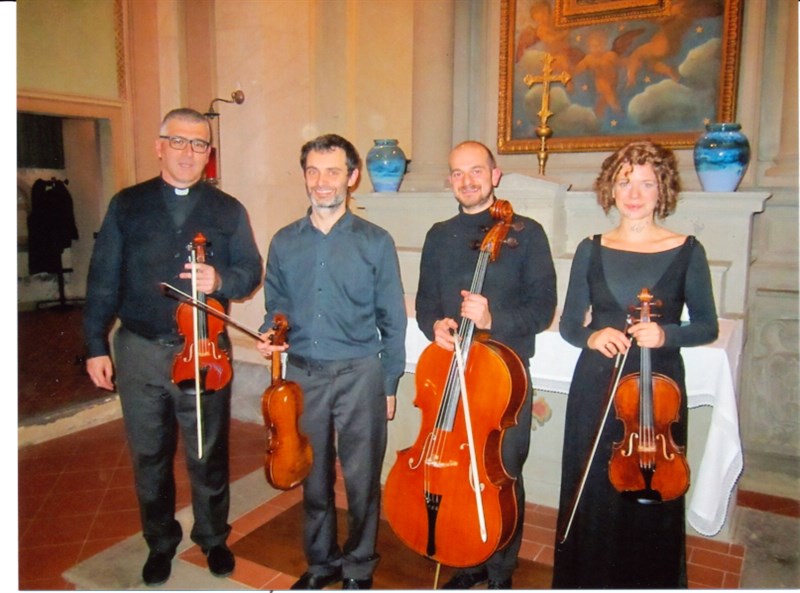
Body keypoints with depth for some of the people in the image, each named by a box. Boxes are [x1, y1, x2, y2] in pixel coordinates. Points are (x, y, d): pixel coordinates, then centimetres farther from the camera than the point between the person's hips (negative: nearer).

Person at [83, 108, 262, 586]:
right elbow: (103, 279, 3)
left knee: (209, 455, 11)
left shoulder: (228, 210, 4)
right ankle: (161, 541, 35)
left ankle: (213, 537, 33)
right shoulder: (127, 205, 4)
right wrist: (96, 345, 0)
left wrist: (220, 280, -19)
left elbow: (251, 271, 2)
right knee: (149, 456, 14)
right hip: (139, 350, 1)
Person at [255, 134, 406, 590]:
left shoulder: (376, 242, -3)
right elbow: (277, 308, 13)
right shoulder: (285, 243, 5)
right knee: (313, 477, 16)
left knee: (362, 479, 8)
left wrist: (390, 384, 0)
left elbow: (392, 320, 0)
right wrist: (270, 334, -8)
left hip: (360, 375, -2)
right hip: (303, 375, 3)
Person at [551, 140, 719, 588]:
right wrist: (592, 336, -15)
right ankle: (587, 578, 31)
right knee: (591, 495, 9)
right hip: (595, 389, 2)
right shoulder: (591, 250, 3)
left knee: (653, 498, 7)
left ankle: (650, 580, 31)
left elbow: (707, 326, 3)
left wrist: (666, 333, -17)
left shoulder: (687, 251, -1)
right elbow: (569, 324, 7)